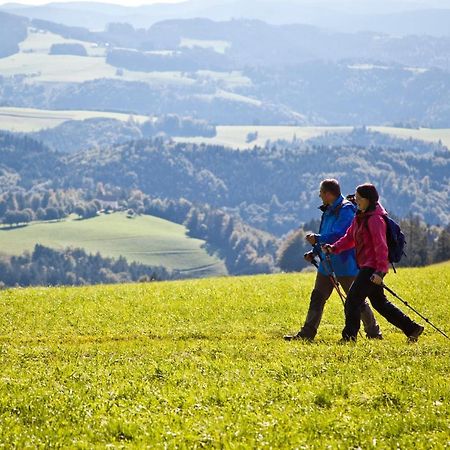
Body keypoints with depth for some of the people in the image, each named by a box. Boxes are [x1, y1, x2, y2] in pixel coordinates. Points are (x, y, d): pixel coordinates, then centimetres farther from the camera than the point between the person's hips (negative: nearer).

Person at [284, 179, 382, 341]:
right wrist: (315, 252, 10)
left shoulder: (346, 209, -16)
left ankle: (374, 332, 11)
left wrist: (317, 239, -22)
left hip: (345, 265, -9)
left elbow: (339, 235, -26)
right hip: (327, 263, 9)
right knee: (317, 297, 6)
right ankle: (307, 333, 8)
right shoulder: (329, 210, 14)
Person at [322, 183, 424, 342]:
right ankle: (412, 328, 21)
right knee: (379, 302, 16)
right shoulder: (360, 217, 14)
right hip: (366, 266, 10)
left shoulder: (375, 219, -16)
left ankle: (349, 336, -5)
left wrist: (380, 271, -26)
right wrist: (333, 248, -2)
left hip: (373, 268, -10)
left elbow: (381, 246, -21)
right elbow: (350, 237, 15)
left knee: (353, 299, -10)